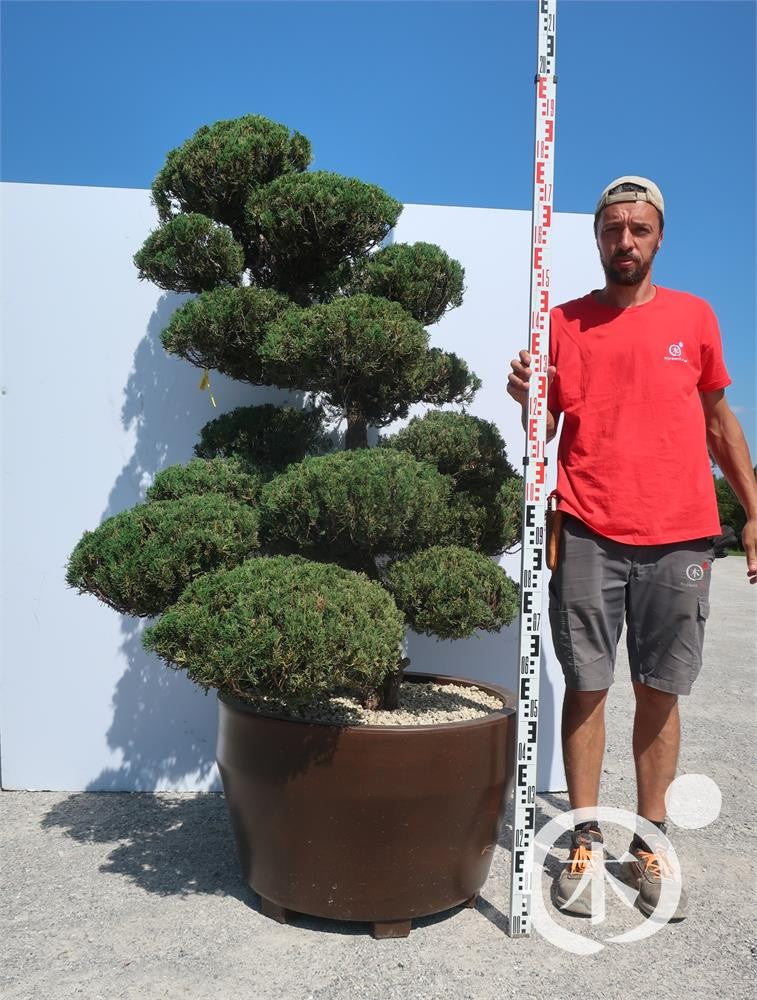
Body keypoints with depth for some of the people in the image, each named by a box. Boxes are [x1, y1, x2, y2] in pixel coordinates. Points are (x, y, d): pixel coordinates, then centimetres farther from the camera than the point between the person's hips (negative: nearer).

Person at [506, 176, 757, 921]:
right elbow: (544, 434, 7)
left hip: (679, 537, 1)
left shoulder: (693, 316, 10)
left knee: (659, 691, 7)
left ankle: (649, 845, 21)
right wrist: (527, 400, -15)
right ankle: (584, 840, 17)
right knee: (586, 687, 3)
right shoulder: (564, 323, 7)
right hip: (588, 534, -1)